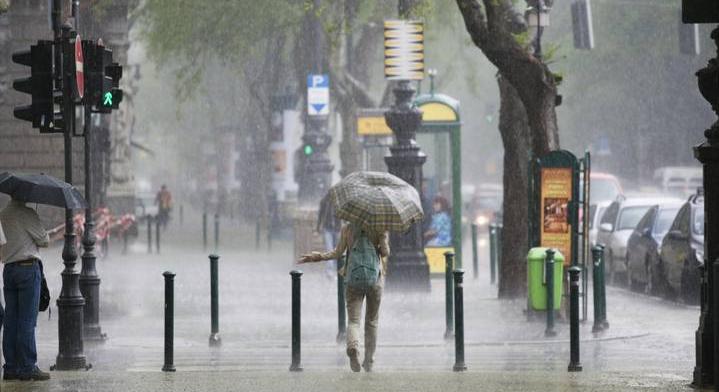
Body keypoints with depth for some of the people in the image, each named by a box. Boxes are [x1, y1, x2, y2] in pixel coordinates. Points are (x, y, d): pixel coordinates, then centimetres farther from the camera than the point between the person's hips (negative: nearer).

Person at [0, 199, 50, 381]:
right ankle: (28, 367, -5)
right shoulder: (27, 214, -10)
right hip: (28, 267, -7)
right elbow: (43, 240, -5)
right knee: (27, 320, -5)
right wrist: (45, 235, 16)